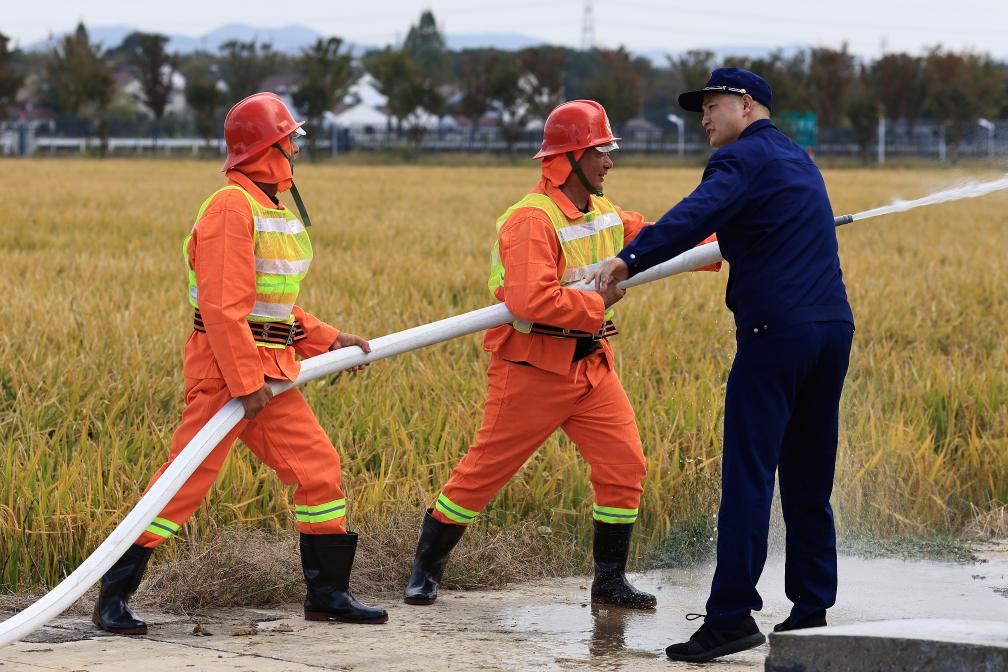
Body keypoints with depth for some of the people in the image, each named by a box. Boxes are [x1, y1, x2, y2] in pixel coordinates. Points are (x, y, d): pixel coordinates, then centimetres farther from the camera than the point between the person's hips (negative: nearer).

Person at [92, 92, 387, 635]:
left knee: (318, 467, 7)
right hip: (223, 369, -9)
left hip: (271, 373, 9)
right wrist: (245, 383, -22)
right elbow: (223, 306, -21)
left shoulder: (276, 209, 16)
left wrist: (329, 341, 15)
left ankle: (328, 594, 18)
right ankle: (113, 598, 0)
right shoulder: (232, 208, -15)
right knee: (186, 480, -8)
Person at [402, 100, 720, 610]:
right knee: (483, 472, 1)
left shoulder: (606, 214, 9)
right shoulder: (532, 219, -20)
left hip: (590, 365, 8)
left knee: (624, 466, -1)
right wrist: (597, 305, -19)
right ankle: (426, 569, 17)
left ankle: (609, 581, 12)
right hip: (532, 370, -8)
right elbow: (531, 300, -31)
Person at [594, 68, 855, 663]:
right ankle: (811, 611, 16)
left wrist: (630, 259, -29)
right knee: (809, 479, 13)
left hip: (776, 331, -8)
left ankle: (732, 617, -13)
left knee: (748, 476, -9)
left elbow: (698, 215, -22)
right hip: (834, 327, 8)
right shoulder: (800, 160, 23)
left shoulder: (744, 157, -4)